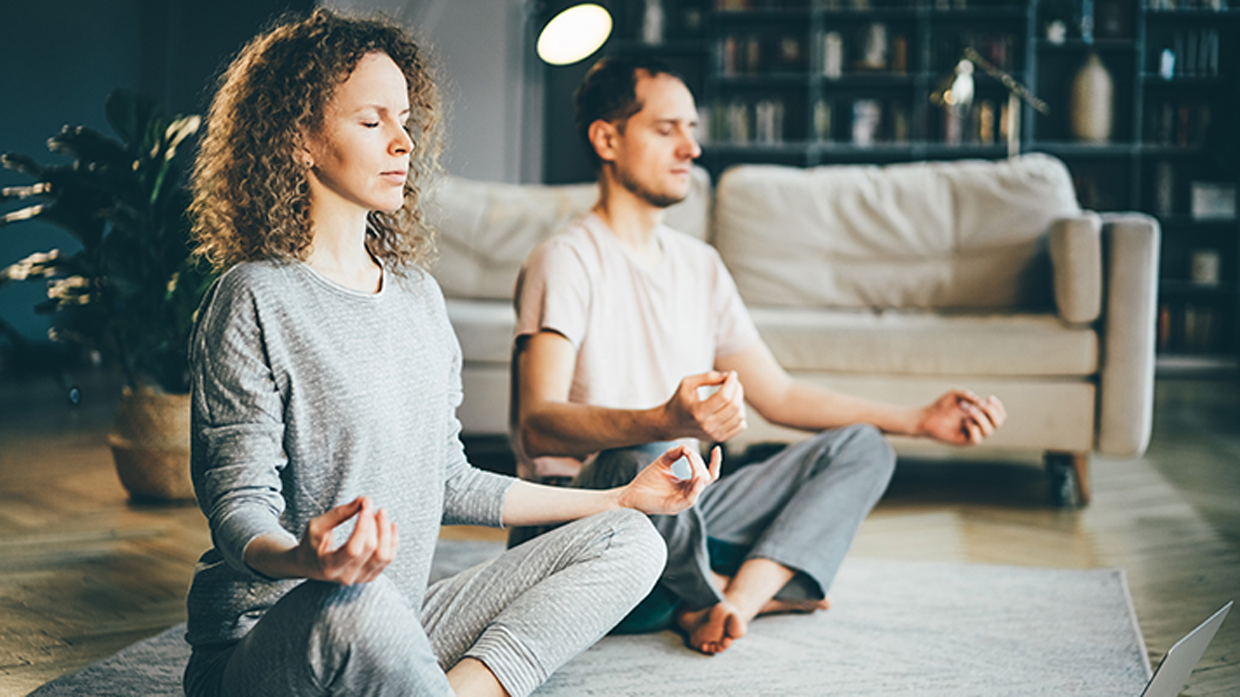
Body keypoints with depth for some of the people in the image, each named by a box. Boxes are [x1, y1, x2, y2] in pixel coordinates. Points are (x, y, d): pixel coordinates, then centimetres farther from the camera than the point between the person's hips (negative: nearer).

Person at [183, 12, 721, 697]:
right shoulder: (254, 302, -10)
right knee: (355, 602, -42)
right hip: (259, 640, -7)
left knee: (629, 543, -5)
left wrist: (623, 497, 17)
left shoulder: (418, 295, 13)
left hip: (394, 633, 8)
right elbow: (238, 506, -14)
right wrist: (304, 560, -39)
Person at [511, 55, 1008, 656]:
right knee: (644, 464, -40)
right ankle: (758, 590, -10)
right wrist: (666, 421, -43)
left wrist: (919, 419, 12)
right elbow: (538, 426, -24)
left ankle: (732, 601, -22)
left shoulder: (699, 264, 16)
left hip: (681, 514, 8)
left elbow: (777, 395, 20)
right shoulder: (566, 262, -10)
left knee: (861, 448, 0)